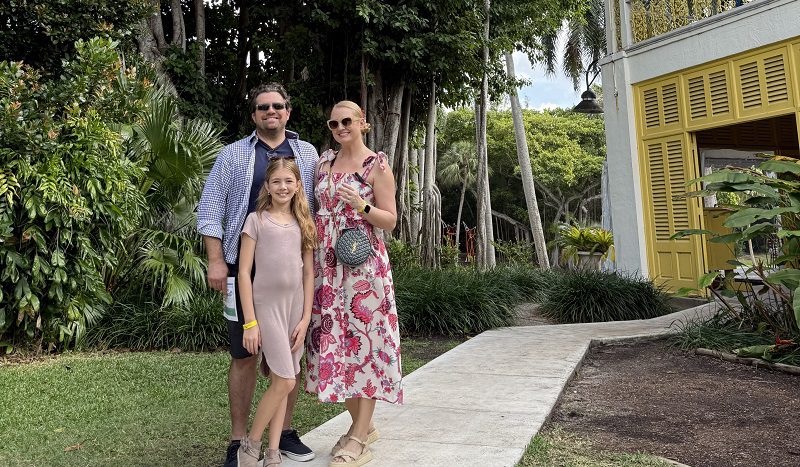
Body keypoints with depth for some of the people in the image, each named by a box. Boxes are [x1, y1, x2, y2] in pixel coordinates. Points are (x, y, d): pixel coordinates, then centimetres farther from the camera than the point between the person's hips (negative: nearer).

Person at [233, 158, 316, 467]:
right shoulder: (256, 220, -2)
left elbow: (308, 273, 9)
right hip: (266, 305, -4)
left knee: (281, 382, 7)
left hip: (295, 305, 4)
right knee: (285, 381, -9)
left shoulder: (303, 223, 9)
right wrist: (250, 322, -9)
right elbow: (244, 272, -5)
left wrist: (305, 318, 2)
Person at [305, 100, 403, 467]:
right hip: (327, 265, 6)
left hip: (364, 265, -6)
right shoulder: (325, 162, 13)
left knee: (363, 340, -3)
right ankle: (361, 425, 24)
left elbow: (390, 220, -4)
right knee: (333, 341, 7)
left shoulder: (377, 166, -3)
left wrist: (361, 206, -21)